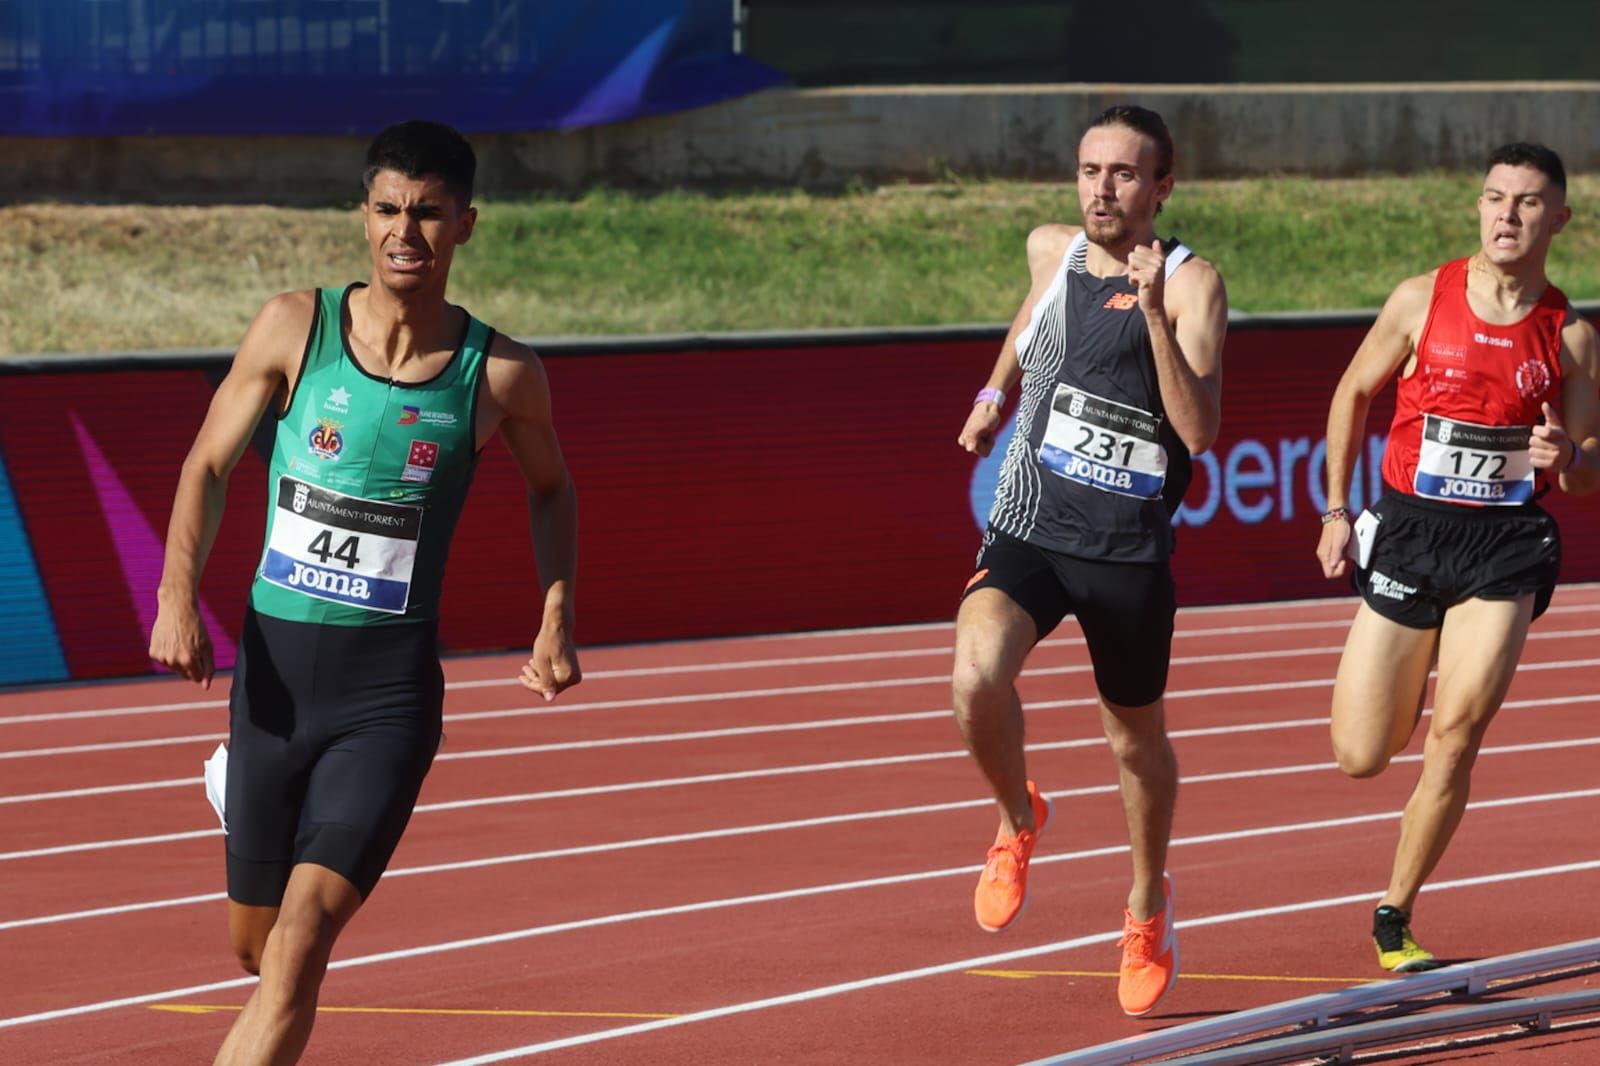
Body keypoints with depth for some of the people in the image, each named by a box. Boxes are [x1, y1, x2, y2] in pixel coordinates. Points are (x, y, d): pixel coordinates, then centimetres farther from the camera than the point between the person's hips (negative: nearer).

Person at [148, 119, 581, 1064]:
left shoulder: (502, 375, -3)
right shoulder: (294, 328, -2)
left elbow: (551, 489, 17)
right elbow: (209, 465, 6)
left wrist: (557, 620, 5)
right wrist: (177, 596, -9)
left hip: (391, 692, -2)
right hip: (274, 668, 2)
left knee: (298, 947, -17)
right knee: (256, 942, 14)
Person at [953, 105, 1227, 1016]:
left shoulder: (1191, 285, -9)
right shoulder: (1051, 251, 5)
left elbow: (1199, 430, -22)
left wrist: (1153, 311, -29)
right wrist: (994, 394, 34)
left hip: (1130, 551, -2)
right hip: (1027, 531, 2)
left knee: (1137, 738, 15)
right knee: (978, 676, -27)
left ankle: (1149, 903, 42)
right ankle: (1019, 820, 3)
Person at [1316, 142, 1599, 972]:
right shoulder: (1422, 301, -3)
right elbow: (1353, 395, 10)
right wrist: (1336, 512, 6)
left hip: (1507, 543, -1)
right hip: (1410, 531, 1)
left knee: (1455, 738, -12)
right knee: (1359, 757, 2)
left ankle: (1394, 916, 4)